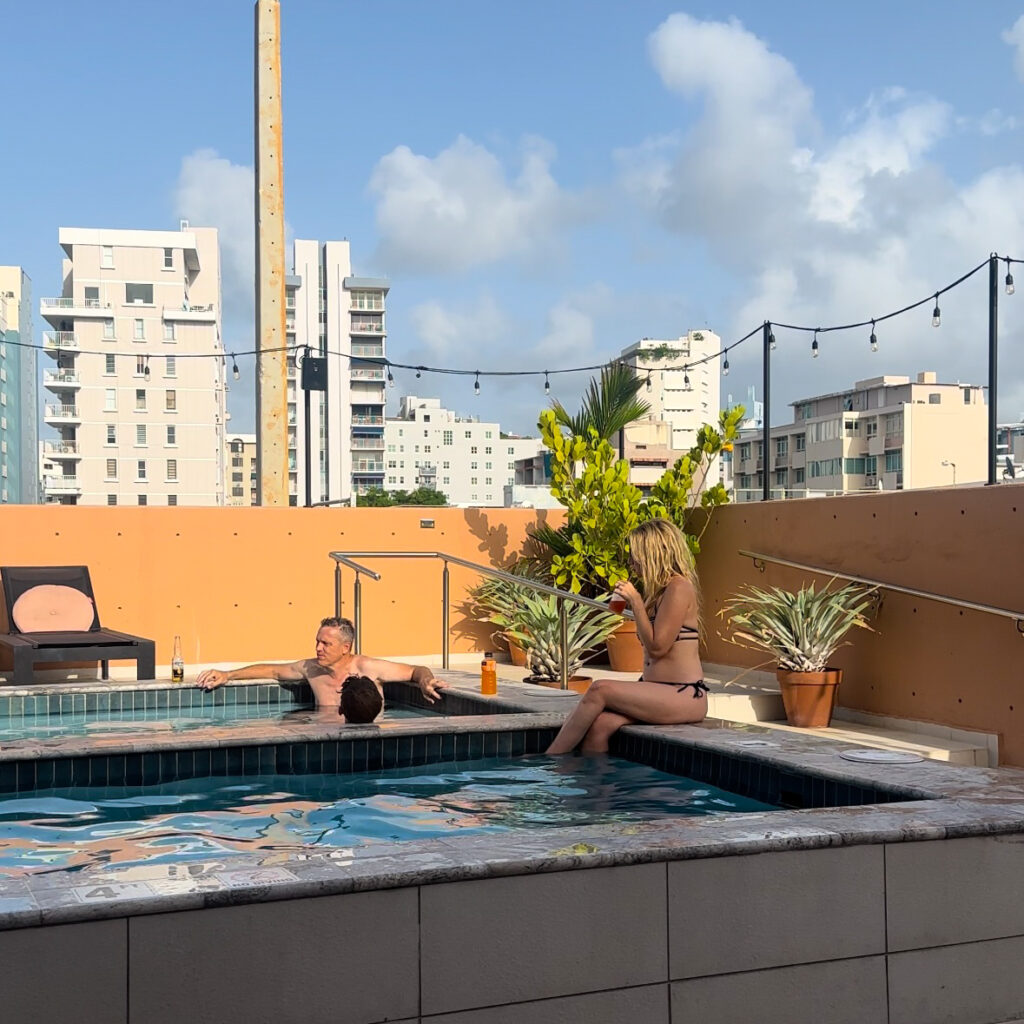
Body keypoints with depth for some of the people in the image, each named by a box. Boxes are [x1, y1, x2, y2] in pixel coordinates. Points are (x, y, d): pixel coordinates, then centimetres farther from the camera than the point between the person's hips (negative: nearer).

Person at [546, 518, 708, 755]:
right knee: (599, 724, -18)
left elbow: (657, 646, -15)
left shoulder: (679, 588, -10)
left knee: (600, 690, -22)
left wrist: (636, 601, -10)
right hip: (658, 694, 8)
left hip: (685, 698, -8)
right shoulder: (660, 591, 19)